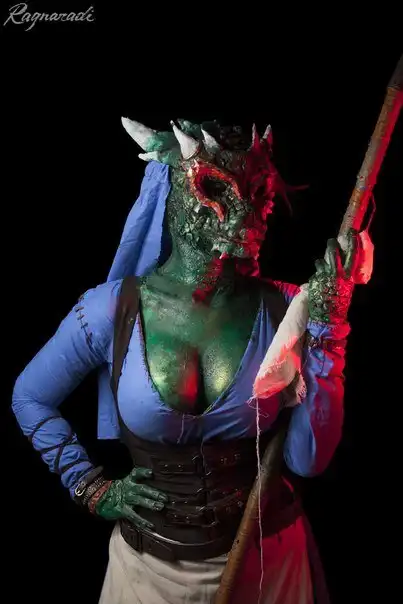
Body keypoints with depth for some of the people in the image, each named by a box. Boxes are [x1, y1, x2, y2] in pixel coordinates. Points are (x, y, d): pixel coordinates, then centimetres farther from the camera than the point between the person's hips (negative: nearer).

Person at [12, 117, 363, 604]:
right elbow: (29, 397, 0)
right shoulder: (112, 309, -16)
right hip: (152, 561, -1)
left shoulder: (286, 310, -13)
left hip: (266, 556, 1)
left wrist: (327, 330, -19)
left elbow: (307, 460, -14)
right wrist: (93, 490, -4)